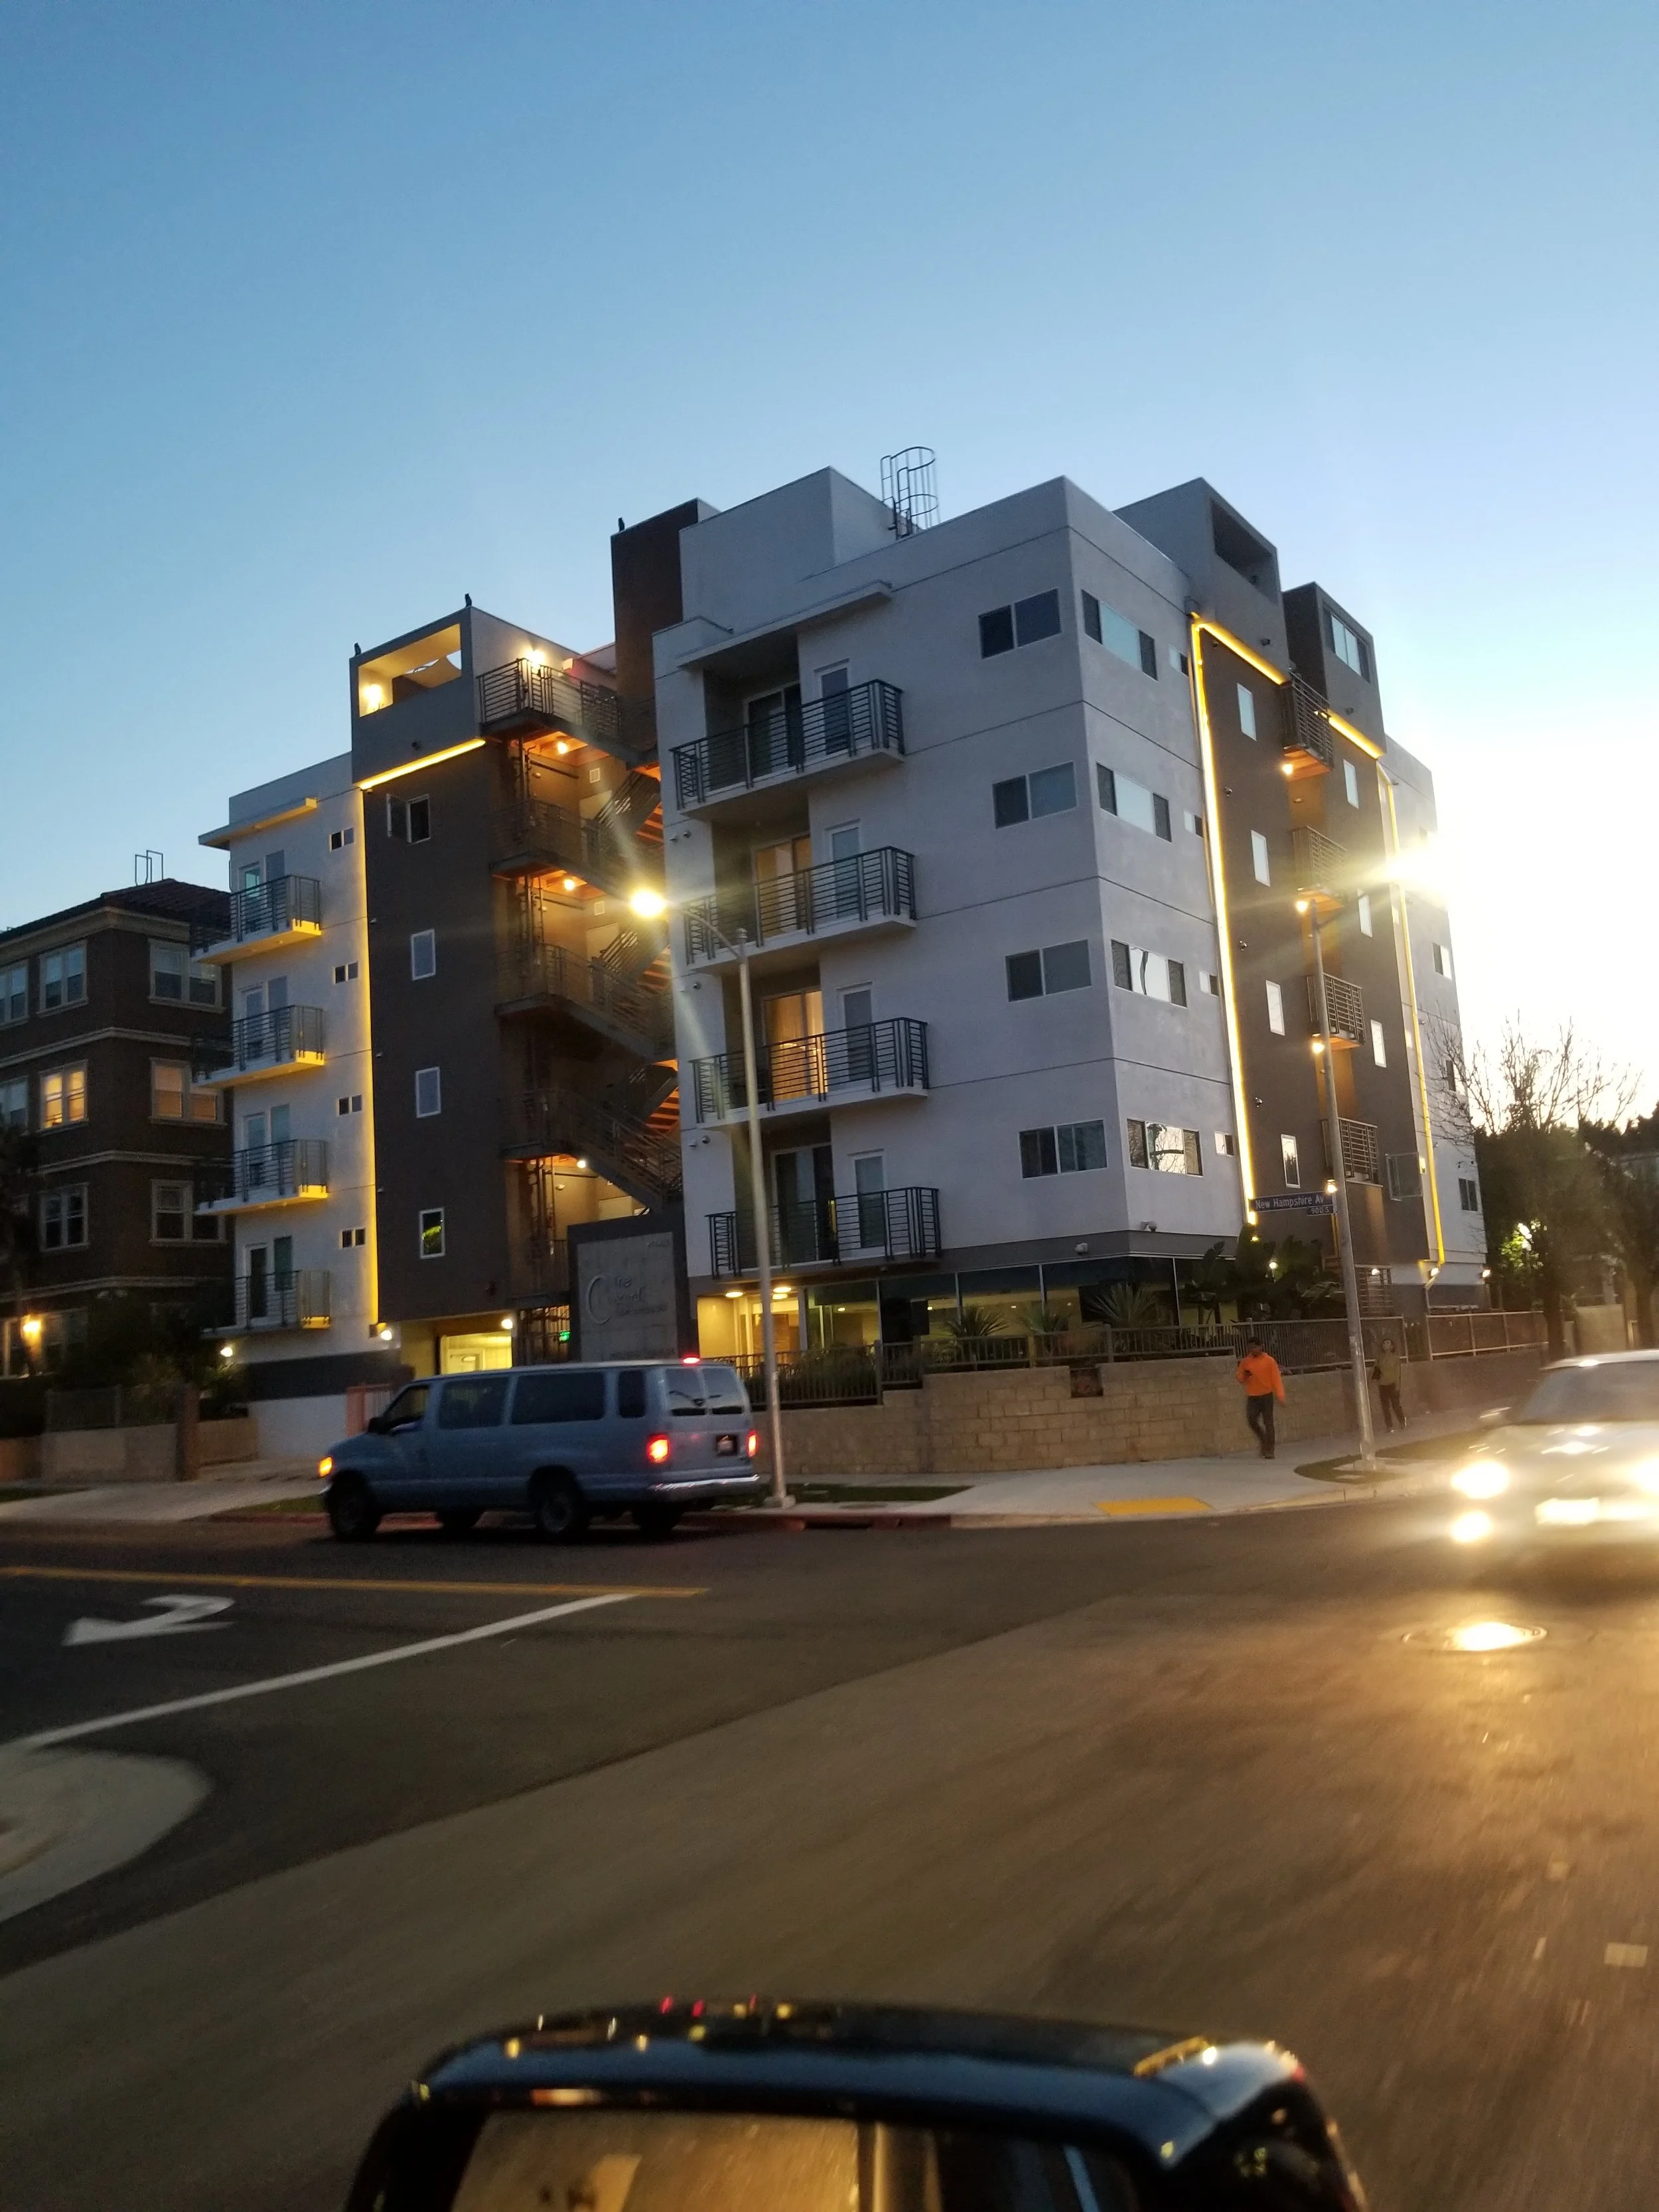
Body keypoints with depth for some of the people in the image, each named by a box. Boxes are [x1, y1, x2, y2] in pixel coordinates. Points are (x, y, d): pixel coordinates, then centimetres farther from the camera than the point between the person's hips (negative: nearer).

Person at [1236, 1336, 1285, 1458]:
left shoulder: (1269, 1361, -3)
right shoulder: (1245, 1362, 6)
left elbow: (1276, 1379, -4)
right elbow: (1240, 1379, 13)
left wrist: (1280, 1396, -11)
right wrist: (1245, 1376, -10)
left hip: (1267, 1395, -3)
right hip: (1252, 1397, 3)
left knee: (1268, 1423, -3)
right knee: (1252, 1420, -10)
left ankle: (1269, 1451, 2)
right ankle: (1265, 1441, 16)